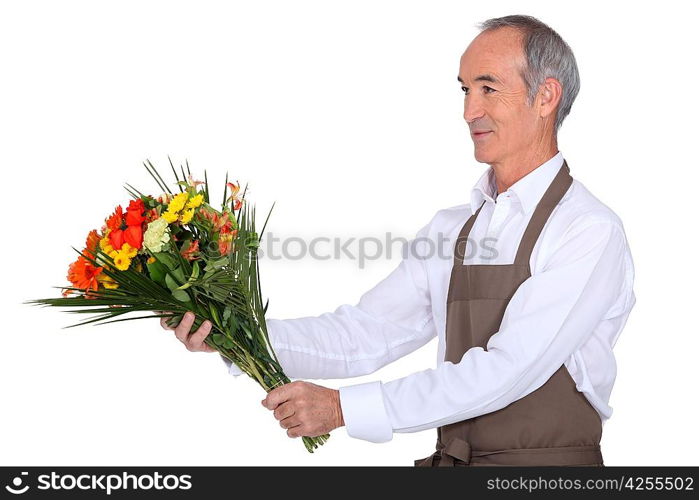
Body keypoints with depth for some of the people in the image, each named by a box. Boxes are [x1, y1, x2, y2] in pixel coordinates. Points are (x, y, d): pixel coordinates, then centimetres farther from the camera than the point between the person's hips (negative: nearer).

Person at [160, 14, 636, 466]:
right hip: (451, 461, 4)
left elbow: (507, 369, -18)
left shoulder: (591, 231, -10)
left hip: (547, 474, -4)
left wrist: (344, 407, -19)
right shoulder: (452, 229, 10)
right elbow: (364, 336, 5)